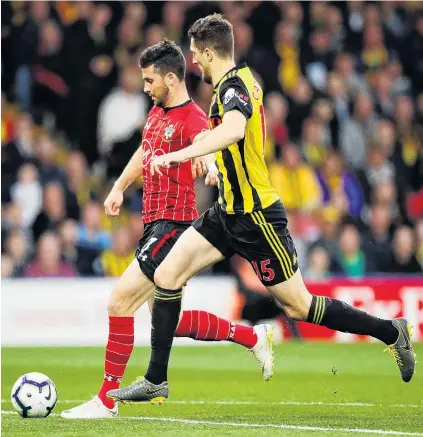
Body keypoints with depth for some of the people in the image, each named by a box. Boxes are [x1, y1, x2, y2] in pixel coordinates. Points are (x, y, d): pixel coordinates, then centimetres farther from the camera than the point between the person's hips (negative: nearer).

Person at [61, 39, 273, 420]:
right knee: (167, 321, 13)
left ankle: (106, 399, -9)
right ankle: (253, 337, 25)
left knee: (120, 302, -14)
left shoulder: (192, 119, -14)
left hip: (172, 224, -10)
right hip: (155, 222, 10)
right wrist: (120, 187, 27)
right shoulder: (157, 113, 14)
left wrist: (208, 167, -56)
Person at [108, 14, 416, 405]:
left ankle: (391, 332, 13)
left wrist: (179, 155, -49)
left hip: (256, 217, -9)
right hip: (229, 212, 9)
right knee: (167, 275, -1)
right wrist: (219, 166, 35)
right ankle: (156, 381, 3)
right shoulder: (242, 80, 9)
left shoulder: (233, 88, -21)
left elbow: (234, 129, -44)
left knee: (298, 306, -2)